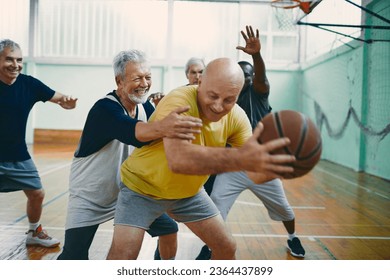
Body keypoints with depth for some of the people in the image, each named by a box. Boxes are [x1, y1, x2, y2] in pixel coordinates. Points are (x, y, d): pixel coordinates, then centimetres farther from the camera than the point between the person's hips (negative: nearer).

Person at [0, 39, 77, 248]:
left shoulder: (29, 84, -7)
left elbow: (57, 98, -5)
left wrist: (66, 101, -28)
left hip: (18, 156, 3)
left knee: (37, 194, 12)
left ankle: (34, 233, 37)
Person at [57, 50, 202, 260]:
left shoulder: (145, 107, -4)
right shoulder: (105, 108, -27)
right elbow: (130, 131, -48)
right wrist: (162, 127, -69)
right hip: (89, 199, -6)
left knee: (169, 228, 6)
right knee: (74, 257, -15)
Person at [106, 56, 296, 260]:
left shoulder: (236, 117, -14)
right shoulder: (178, 102, -32)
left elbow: (254, 170, -18)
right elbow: (178, 158, -49)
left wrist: (272, 164, -42)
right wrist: (240, 157, -61)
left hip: (189, 192, 5)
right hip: (142, 188, -5)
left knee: (227, 248, 8)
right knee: (121, 258, -15)